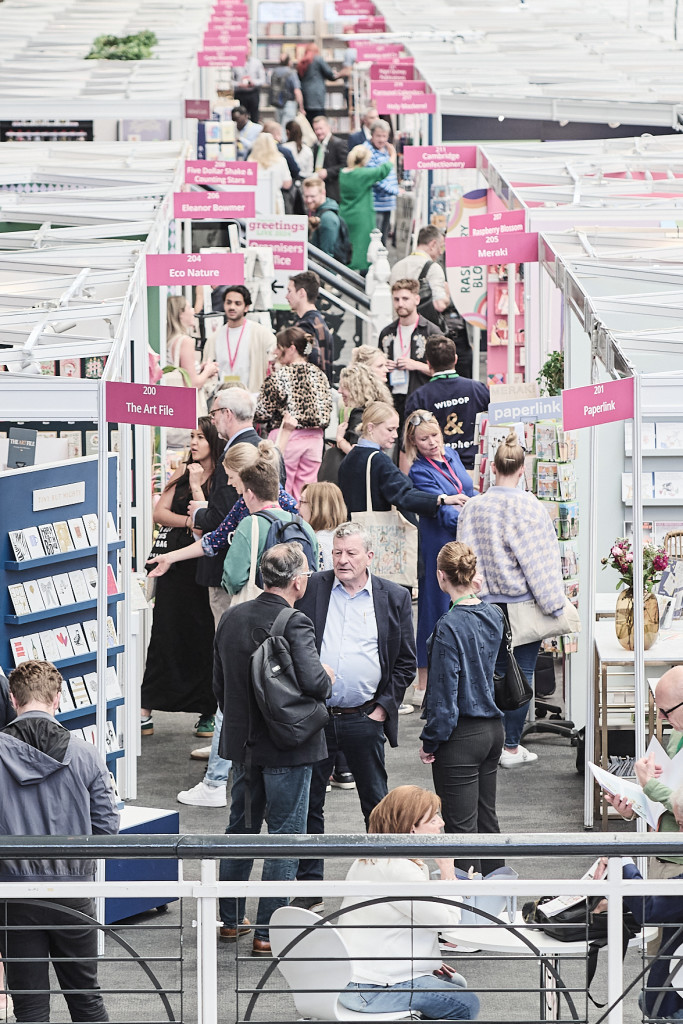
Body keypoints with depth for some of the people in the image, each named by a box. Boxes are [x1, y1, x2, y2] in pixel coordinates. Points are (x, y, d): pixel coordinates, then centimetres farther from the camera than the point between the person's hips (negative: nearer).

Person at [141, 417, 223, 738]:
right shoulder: (183, 473, 12)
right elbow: (160, 512, 7)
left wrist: (196, 486, -14)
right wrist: (189, 521, -8)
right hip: (176, 563, 5)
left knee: (205, 637, -1)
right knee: (165, 634, 3)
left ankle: (208, 712, 7)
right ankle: (145, 711, 3)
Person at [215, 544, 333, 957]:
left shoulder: (232, 618, 3)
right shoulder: (295, 625, -20)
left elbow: (219, 683, 10)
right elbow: (312, 682, -30)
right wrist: (327, 677, -6)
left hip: (242, 743, 7)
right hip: (287, 746, -7)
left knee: (241, 828, 19)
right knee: (285, 836, 2)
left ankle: (230, 919, 29)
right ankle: (269, 932, 3)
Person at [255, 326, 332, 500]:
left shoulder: (279, 376, -10)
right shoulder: (319, 375, 5)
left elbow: (262, 413, -8)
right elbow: (326, 411, 9)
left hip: (286, 437, -5)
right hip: (314, 438, 5)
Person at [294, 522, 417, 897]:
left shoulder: (394, 597, 3)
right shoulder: (310, 589, 2)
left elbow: (406, 661, 6)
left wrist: (384, 707, -2)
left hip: (365, 719, 0)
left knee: (377, 806, 8)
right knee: (308, 803, 6)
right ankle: (309, 885, 15)